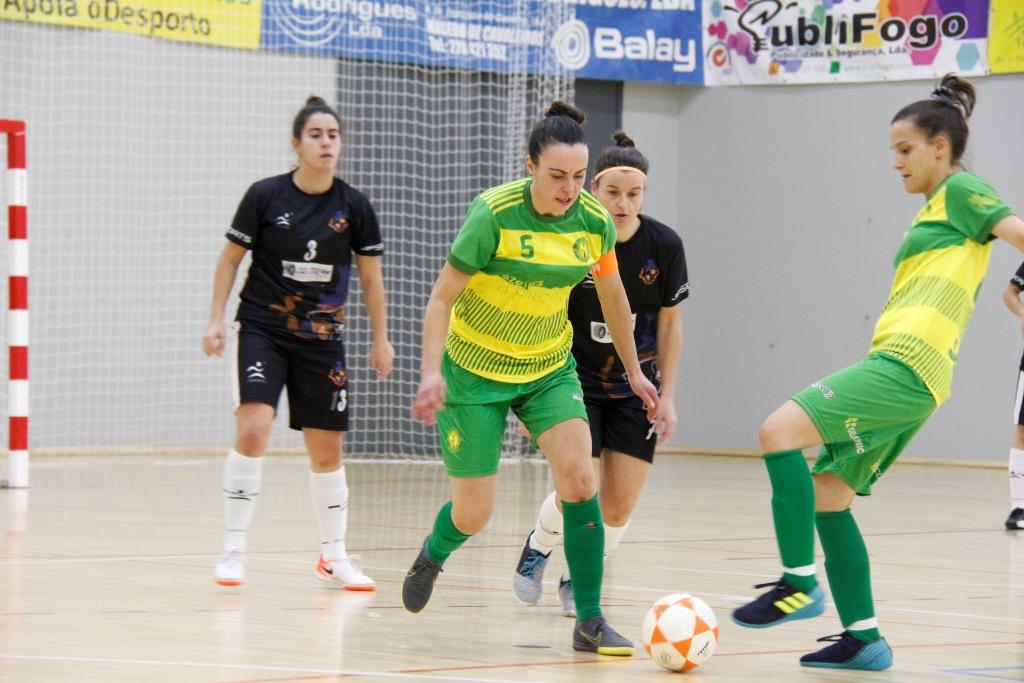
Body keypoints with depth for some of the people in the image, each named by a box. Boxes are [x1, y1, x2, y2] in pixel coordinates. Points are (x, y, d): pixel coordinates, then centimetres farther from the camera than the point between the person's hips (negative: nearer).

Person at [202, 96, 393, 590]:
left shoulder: (354, 207, -2)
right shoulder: (265, 196, -7)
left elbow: (370, 276, 9)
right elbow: (230, 257, 3)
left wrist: (380, 339, 10)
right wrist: (216, 320, -2)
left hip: (322, 340, 3)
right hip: (262, 330, -2)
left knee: (327, 451, 8)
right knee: (252, 432, -20)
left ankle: (334, 556, 24)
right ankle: (233, 549, -10)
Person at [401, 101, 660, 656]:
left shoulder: (595, 222, -10)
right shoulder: (494, 214, -22)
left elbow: (611, 295, 10)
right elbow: (441, 298, -16)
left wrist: (633, 370, 16)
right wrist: (431, 374, -27)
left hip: (549, 369, 3)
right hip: (475, 370, -3)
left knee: (579, 479, -18)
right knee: (473, 515, 0)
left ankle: (590, 623, -10)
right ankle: (433, 555, 39)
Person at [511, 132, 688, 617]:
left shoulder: (664, 246, -10)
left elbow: (670, 324, 1)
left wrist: (667, 395, -2)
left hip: (637, 389, 2)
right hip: (578, 381, -2)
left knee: (619, 505, -3)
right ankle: (538, 548, 21)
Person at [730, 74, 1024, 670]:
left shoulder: (961, 192, 0)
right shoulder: (935, 208, 26)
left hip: (903, 366, -10)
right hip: (899, 371, 10)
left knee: (782, 429, -21)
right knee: (827, 493, 10)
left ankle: (801, 583, -20)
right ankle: (863, 639, 10)